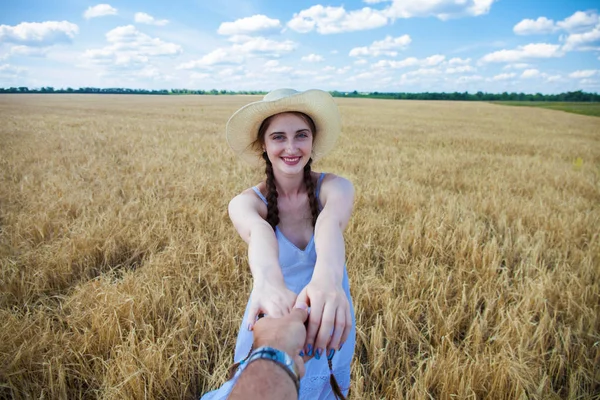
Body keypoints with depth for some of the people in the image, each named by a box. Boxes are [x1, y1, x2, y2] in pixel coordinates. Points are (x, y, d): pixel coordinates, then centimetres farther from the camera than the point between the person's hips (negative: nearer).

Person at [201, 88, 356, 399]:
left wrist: (327, 278, -61)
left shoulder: (335, 187, -17)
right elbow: (258, 232, -41)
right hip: (271, 327, -1)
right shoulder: (245, 202, -18)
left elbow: (331, 224, -40)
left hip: (327, 327, 1)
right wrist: (269, 282, -63)